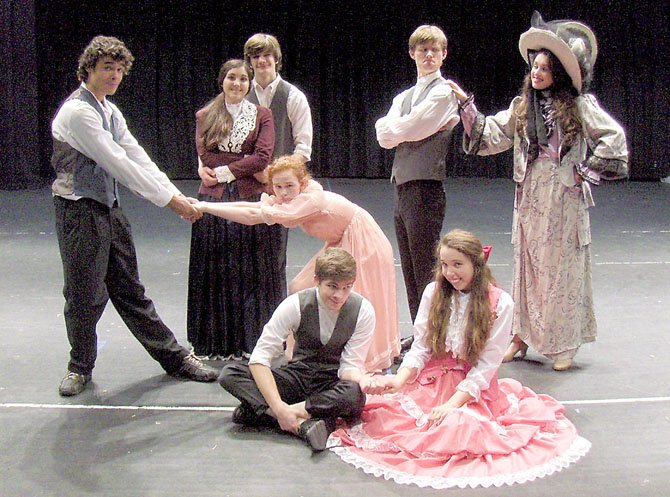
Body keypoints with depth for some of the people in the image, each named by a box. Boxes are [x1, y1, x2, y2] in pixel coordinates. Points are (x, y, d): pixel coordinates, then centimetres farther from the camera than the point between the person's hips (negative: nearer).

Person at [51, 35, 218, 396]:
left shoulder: (110, 111, 12)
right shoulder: (77, 112, -17)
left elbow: (137, 157, 8)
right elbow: (118, 163, -22)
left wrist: (177, 195, -2)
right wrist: (169, 200, -20)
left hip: (109, 207, 8)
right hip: (79, 209, -8)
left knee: (129, 289, 15)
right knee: (85, 295, 3)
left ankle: (173, 356, 19)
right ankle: (80, 367, 23)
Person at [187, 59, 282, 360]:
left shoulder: (261, 115, 9)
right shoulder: (204, 116, 12)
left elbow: (262, 156, -4)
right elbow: (205, 156, 0)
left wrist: (223, 171, -8)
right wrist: (249, 169, -5)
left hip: (251, 200, -1)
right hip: (214, 201, 1)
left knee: (252, 272, 0)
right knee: (216, 272, 3)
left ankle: (250, 340, 9)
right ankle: (216, 342, 11)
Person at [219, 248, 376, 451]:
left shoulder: (363, 311, -13)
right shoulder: (297, 305, -15)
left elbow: (349, 366, -13)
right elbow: (259, 357, -20)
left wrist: (363, 379, -39)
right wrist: (279, 407, -33)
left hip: (335, 384, -1)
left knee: (355, 395, -39)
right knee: (230, 373, -22)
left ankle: (258, 410, -31)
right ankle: (303, 423, -37)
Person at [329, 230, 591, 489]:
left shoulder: (500, 303, -7)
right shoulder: (433, 292, 3)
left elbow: (487, 364, -9)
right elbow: (420, 348, 3)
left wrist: (452, 404, -18)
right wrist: (399, 379, -17)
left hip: (473, 388, -3)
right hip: (431, 381, 3)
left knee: (458, 427, -33)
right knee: (387, 411, -23)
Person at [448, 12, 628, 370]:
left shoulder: (580, 106, -3)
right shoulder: (522, 107, 10)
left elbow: (614, 139, -6)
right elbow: (490, 135, 7)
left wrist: (585, 171, -7)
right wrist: (466, 104, -1)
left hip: (565, 203, -4)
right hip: (529, 202, 4)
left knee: (562, 270, 2)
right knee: (526, 268, 9)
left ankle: (564, 345, 11)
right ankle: (521, 336, 18)